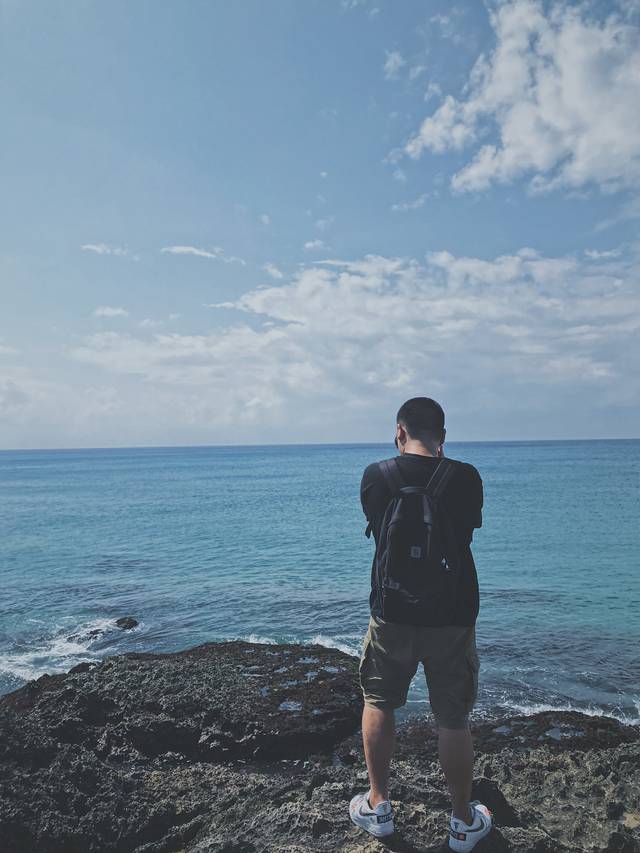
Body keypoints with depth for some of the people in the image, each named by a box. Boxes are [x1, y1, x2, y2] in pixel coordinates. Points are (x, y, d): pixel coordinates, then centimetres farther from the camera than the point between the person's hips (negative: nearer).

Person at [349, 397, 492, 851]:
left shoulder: (375, 476, -9)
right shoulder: (465, 477, -11)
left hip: (392, 613, 1)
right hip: (453, 616, 0)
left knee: (378, 703, 21)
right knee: (454, 720, 13)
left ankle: (378, 807, 31)